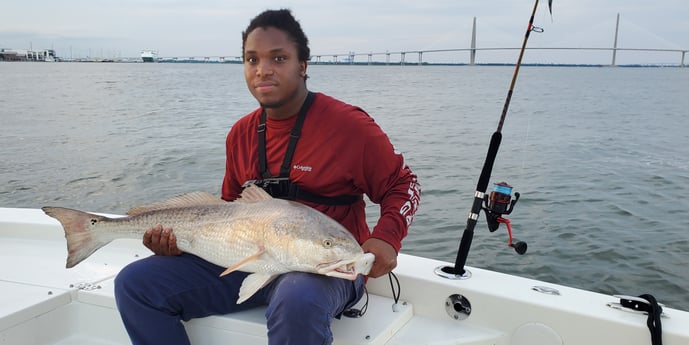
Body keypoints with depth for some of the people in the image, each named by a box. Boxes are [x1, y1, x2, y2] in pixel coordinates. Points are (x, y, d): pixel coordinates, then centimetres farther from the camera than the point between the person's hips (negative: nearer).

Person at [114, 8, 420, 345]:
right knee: (134, 283, -3)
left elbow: (402, 185, -2)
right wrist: (182, 238, 0)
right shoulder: (241, 133, 7)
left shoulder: (349, 124, -10)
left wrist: (386, 238, -21)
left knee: (297, 302, -42)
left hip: (324, 266, -5)